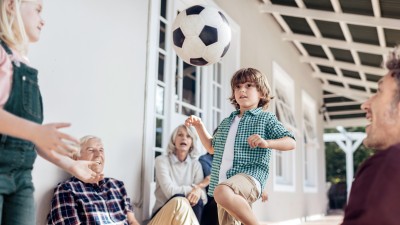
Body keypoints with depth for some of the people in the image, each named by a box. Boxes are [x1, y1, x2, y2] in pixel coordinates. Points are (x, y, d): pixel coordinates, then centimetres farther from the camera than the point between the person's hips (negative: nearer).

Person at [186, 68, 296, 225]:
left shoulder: (266, 118, 6)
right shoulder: (226, 122, 24)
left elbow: (291, 143, -2)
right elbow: (212, 148, 37)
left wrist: (266, 143, -20)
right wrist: (199, 126, 24)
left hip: (250, 175, -7)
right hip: (225, 184, 7)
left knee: (222, 192, -38)